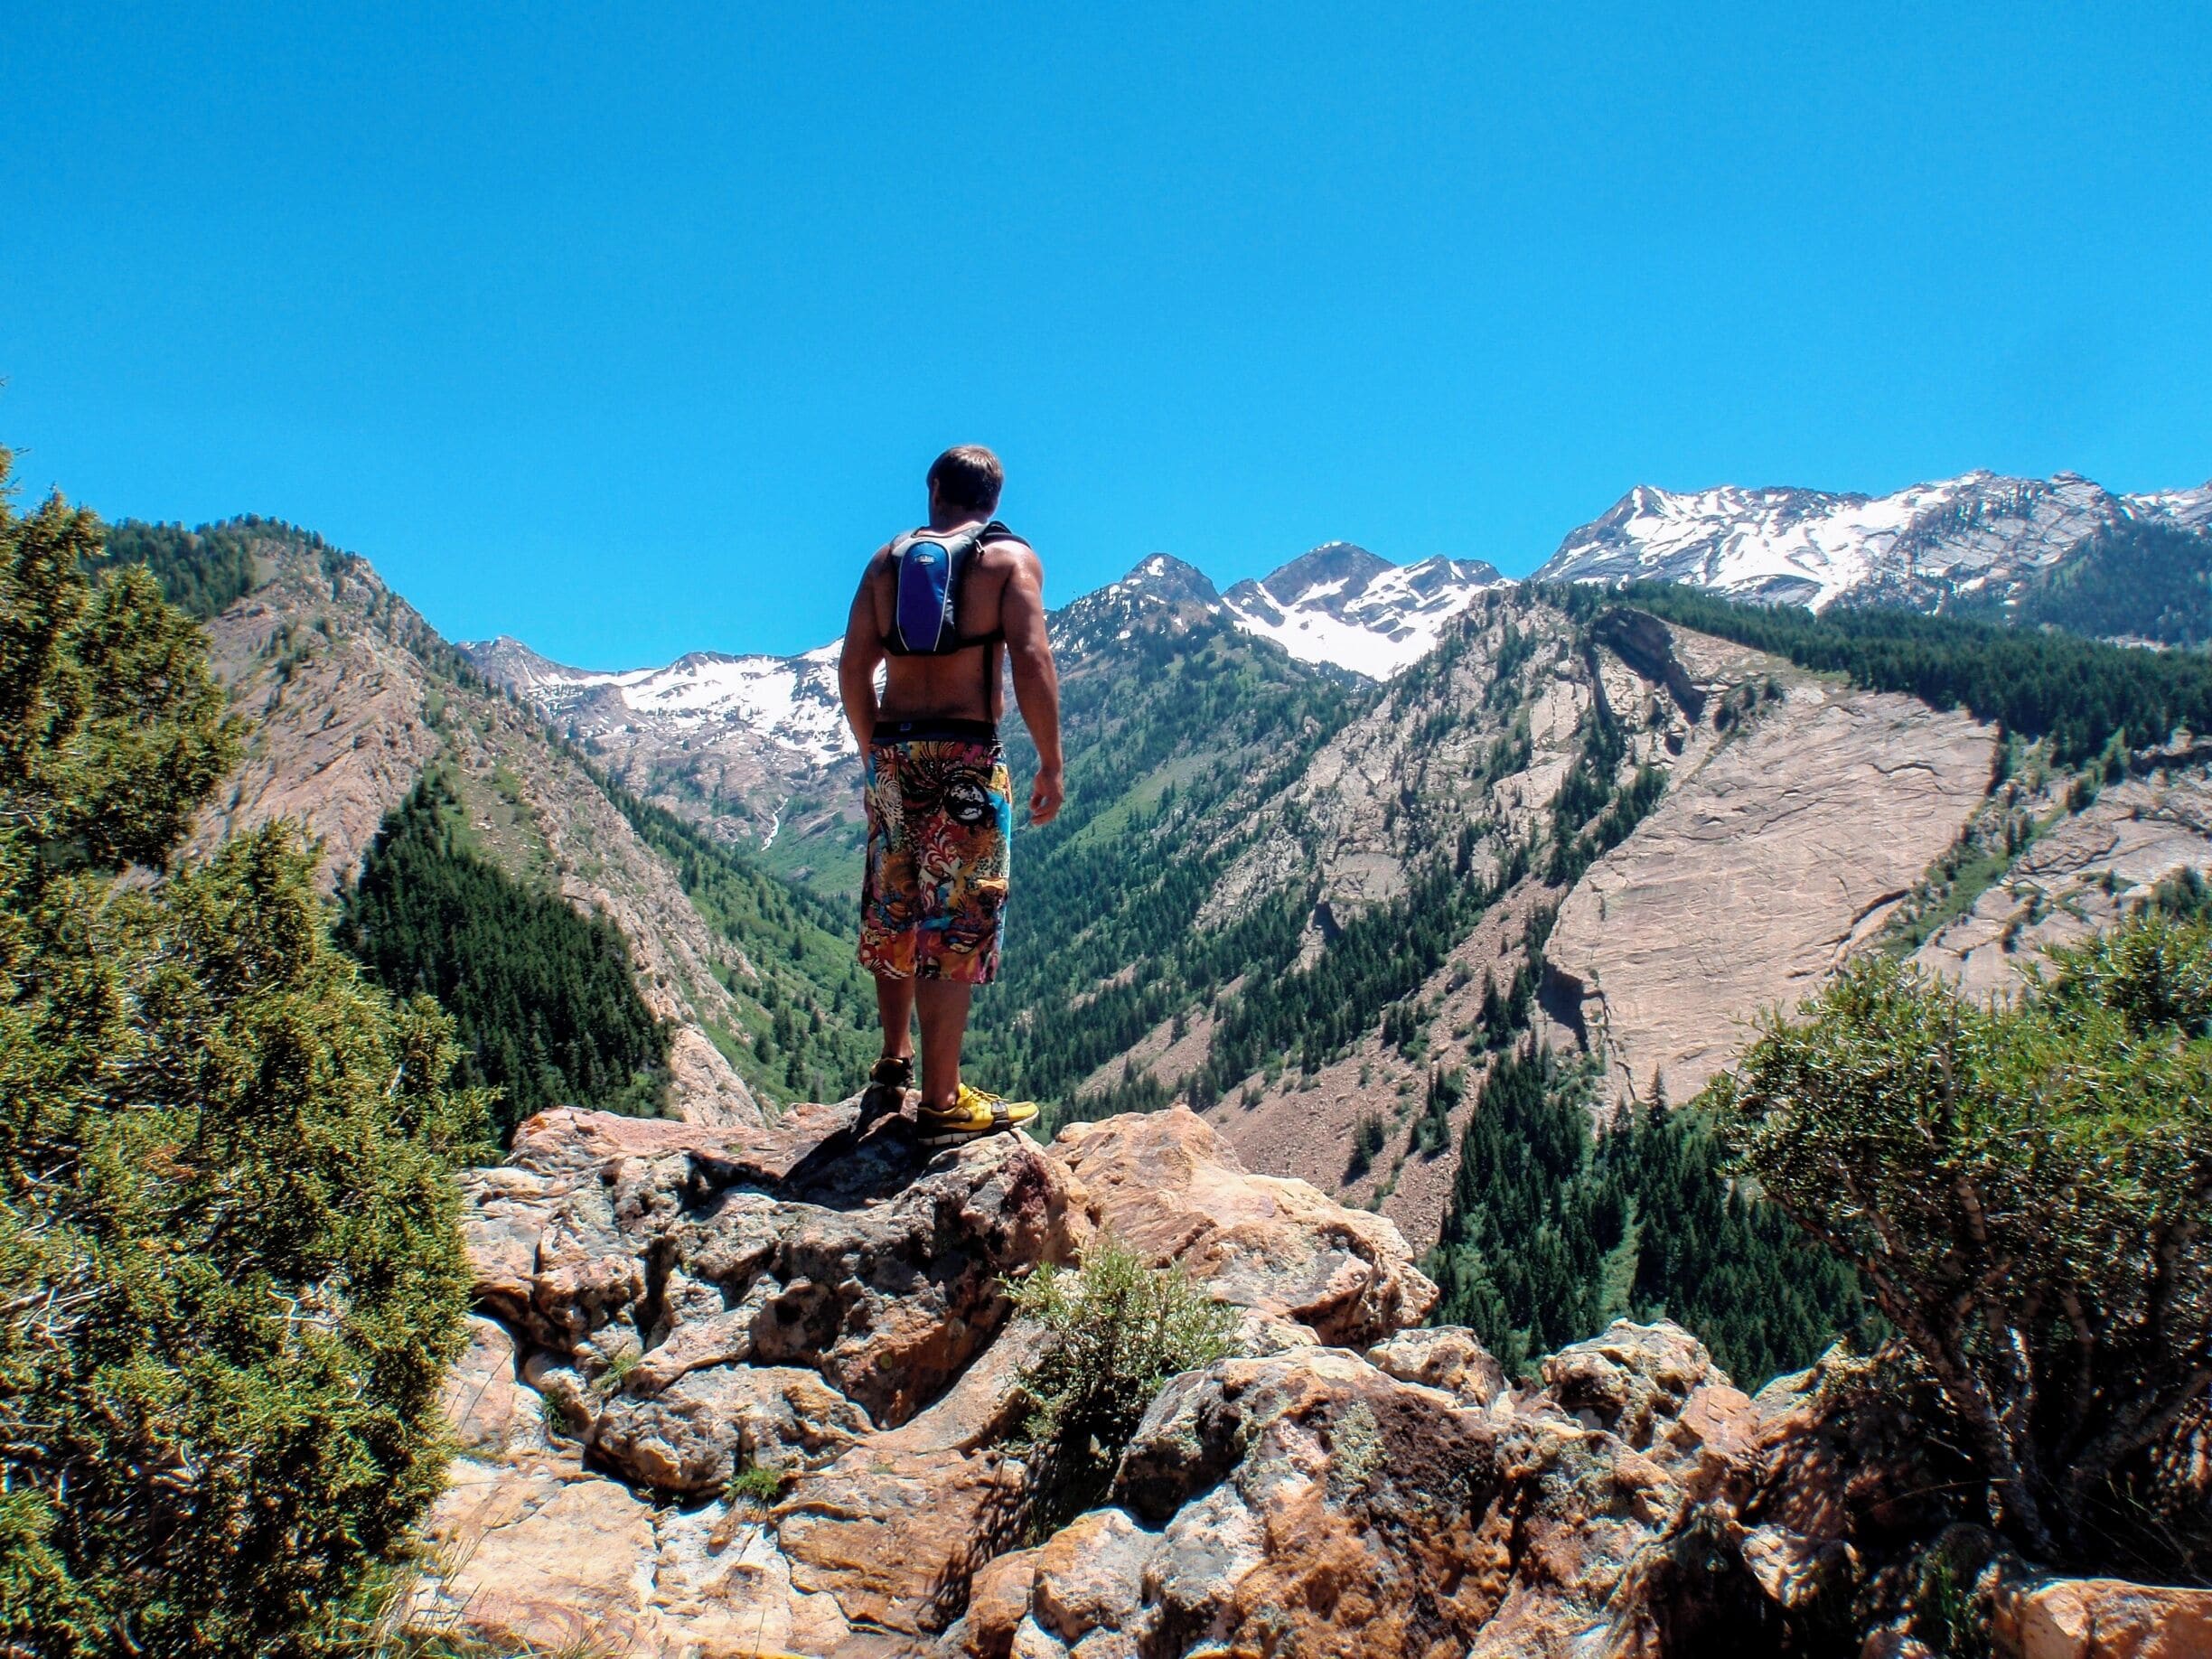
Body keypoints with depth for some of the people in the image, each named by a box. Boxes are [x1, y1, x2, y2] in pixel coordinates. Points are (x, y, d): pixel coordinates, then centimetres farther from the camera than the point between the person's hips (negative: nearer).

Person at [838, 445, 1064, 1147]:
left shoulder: (888, 559, 14)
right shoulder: (1009, 558, 2)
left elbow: (853, 667, 8)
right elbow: (1032, 661, -10)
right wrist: (1051, 763, -6)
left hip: (893, 753, 5)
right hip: (966, 755, -4)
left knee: (895, 910, 18)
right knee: (955, 923, -2)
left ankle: (894, 1064, 27)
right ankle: (941, 1102, 2)